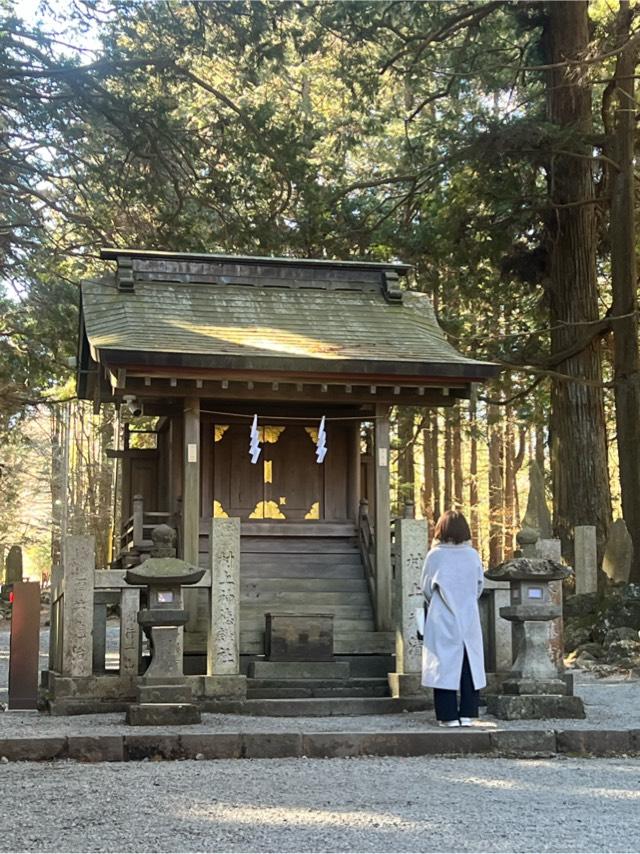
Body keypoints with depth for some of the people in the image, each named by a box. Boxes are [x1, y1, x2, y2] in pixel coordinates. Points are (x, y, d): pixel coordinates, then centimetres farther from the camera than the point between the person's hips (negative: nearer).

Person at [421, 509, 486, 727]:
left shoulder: (435, 555, -8)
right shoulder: (473, 555, -1)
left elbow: (426, 588, 0)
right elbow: (479, 586, 7)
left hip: (442, 621, -2)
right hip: (469, 621, 2)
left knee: (445, 665, 1)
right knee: (469, 666, 8)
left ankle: (449, 715, 0)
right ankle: (467, 714, 9)